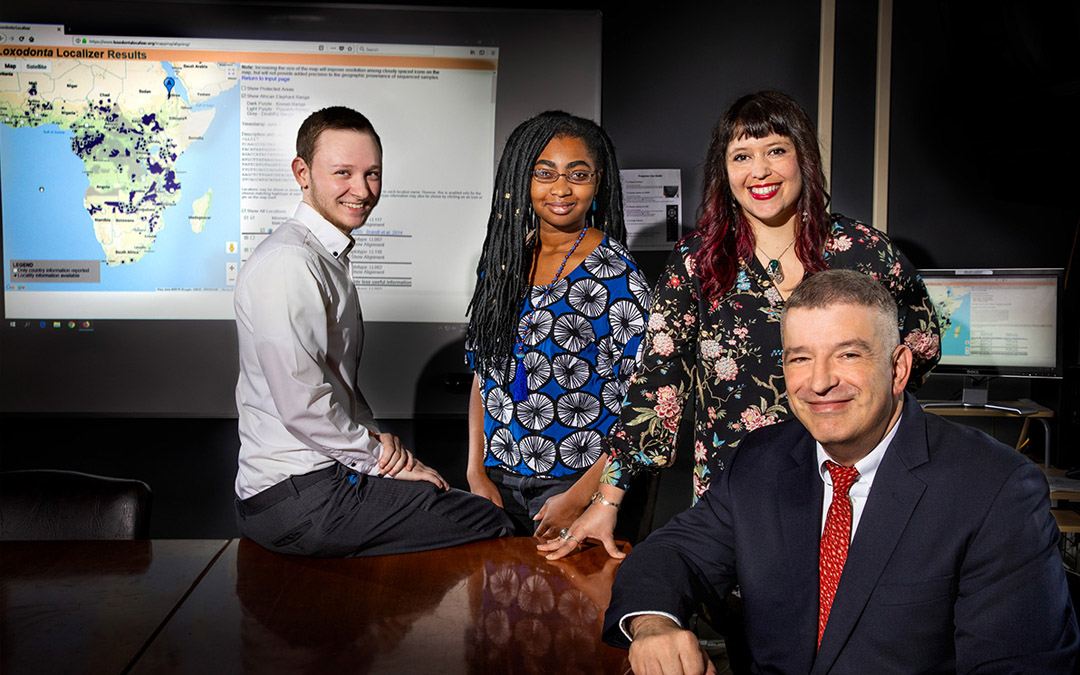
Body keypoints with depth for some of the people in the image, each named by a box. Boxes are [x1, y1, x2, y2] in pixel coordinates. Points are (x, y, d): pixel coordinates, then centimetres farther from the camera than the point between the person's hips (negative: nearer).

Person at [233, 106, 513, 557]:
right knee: (491, 525, -11)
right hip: (295, 500, -10)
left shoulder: (328, 257, 15)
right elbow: (302, 405, -23)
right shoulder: (287, 264, -18)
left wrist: (375, 436, 3)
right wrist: (381, 456, -9)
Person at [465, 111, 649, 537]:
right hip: (498, 481, 4)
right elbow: (483, 378, 10)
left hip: (580, 482, -4)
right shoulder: (500, 262, 5)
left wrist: (579, 498, -15)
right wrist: (477, 474, 2)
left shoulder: (616, 275, -9)